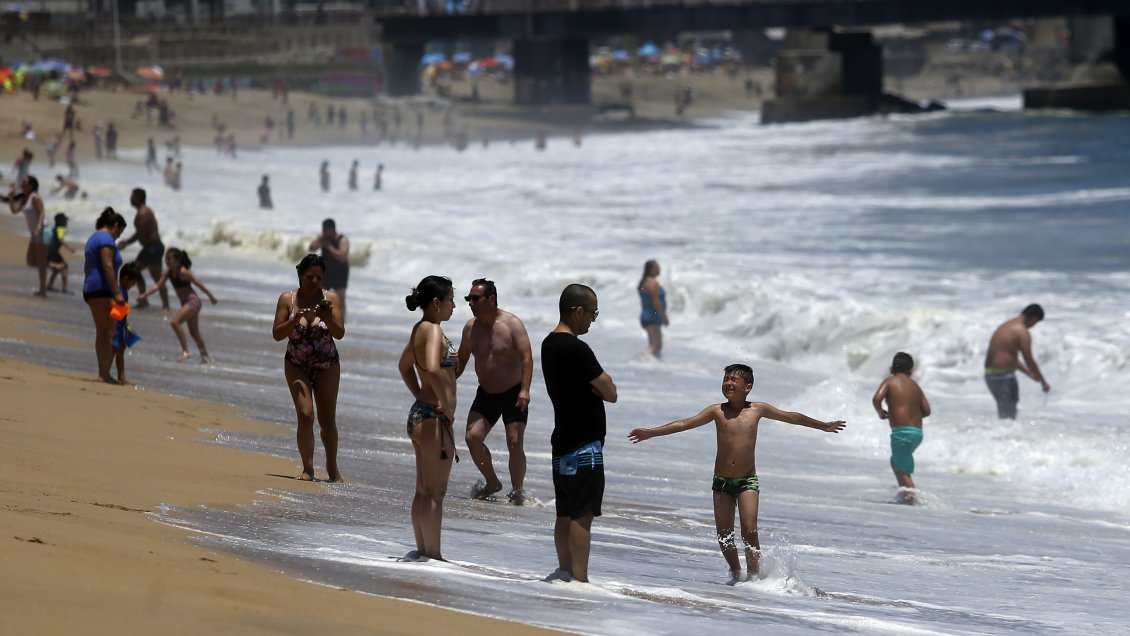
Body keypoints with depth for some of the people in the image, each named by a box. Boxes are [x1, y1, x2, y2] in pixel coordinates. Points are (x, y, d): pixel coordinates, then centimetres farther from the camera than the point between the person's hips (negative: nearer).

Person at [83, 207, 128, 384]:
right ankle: (105, 374, -15)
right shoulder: (107, 240, -10)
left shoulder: (94, 238, 21)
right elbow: (108, 267, -20)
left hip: (90, 290, 11)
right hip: (102, 290, -11)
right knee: (107, 333, -11)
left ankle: (102, 373, 17)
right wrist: (117, 293, -22)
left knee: (102, 333, 14)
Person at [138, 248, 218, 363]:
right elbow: (158, 285, 1)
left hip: (193, 301, -9)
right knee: (194, 332, 17)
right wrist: (144, 295, -11)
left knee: (175, 322, -22)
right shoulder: (168, 273, 3)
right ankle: (205, 356, 29)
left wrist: (211, 296, -6)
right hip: (185, 302, 9)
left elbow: (198, 283, -13)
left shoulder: (183, 272, -19)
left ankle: (185, 351, -18)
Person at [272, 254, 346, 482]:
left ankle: (332, 467, 24)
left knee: (327, 420, 6)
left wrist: (327, 318, -28)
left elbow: (340, 334, -10)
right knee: (305, 415, -15)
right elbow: (277, 334, -6)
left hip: (327, 366, 1)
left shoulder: (330, 298, -5)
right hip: (297, 366, -1)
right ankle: (307, 468, -8)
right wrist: (295, 319, -22)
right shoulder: (287, 299, -5)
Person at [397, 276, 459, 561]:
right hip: (434, 419, -10)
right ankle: (433, 555, 0)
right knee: (435, 493, -4)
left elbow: (405, 365, 30)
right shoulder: (433, 330, -16)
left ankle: (423, 550, 22)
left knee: (424, 490, 16)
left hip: (419, 412, 10)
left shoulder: (419, 329, 13)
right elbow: (433, 369, -33)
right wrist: (446, 406, -22)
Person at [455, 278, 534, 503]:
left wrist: (525, 389, -29)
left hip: (513, 394, -5)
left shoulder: (511, 324, -14)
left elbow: (526, 357, -20)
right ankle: (492, 483, 8)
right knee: (472, 437, -11)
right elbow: (461, 361, 15)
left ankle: (516, 493, 6)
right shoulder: (470, 328, 2)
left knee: (514, 444, -9)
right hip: (486, 394, 5)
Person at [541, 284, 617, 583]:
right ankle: (580, 580, -8)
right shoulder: (575, 349, -19)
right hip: (584, 444, -10)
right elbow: (610, 393, -16)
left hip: (562, 442, 10)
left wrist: (600, 382, -5)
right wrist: (605, 385, 4)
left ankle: (565, 571, 20)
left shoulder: (550, 344, 12)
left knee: (566, 513, 14)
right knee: (582, 514, -8)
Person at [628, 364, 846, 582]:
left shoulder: (757, 410, 2)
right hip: (721, 482, 1)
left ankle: (753, 575, -6)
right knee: (724, 536, 0)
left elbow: (791, 417, 13)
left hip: (747, 481, -1)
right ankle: (735, 573, 19)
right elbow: (684, 424, -4)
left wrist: (824, 426, 23)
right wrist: (650, 432, -13)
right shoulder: (717, 411, 1)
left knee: (749, 531, -15)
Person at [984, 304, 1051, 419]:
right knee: (1008, 415, -4)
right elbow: (1029, 361, -11)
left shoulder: (1006, 325, 17)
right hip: (1004, 376, -9)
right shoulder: (1022, 332, -12)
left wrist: (1030, 374, 27)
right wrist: (1043, 382, 0)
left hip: (990, 374, 9)